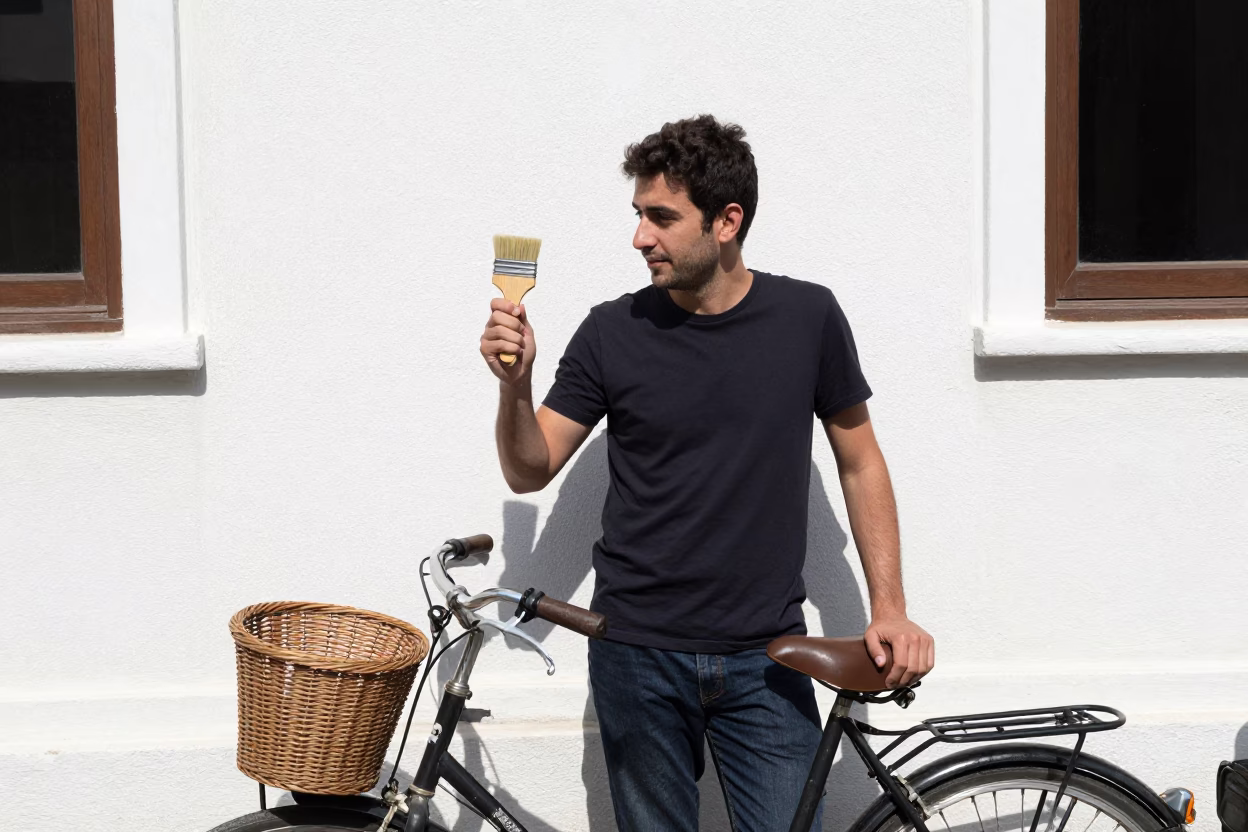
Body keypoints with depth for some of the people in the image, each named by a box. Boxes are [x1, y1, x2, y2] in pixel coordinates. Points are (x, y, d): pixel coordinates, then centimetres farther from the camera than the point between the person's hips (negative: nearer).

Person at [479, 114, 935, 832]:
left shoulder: (807, 317, -1)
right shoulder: (614, 332, -1)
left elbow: (860, 463, 8)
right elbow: (530, 471, 4)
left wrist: (889, 608, 1)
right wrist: (516, 385, -15)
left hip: (766, 662, 0)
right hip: (637, 655, 1)